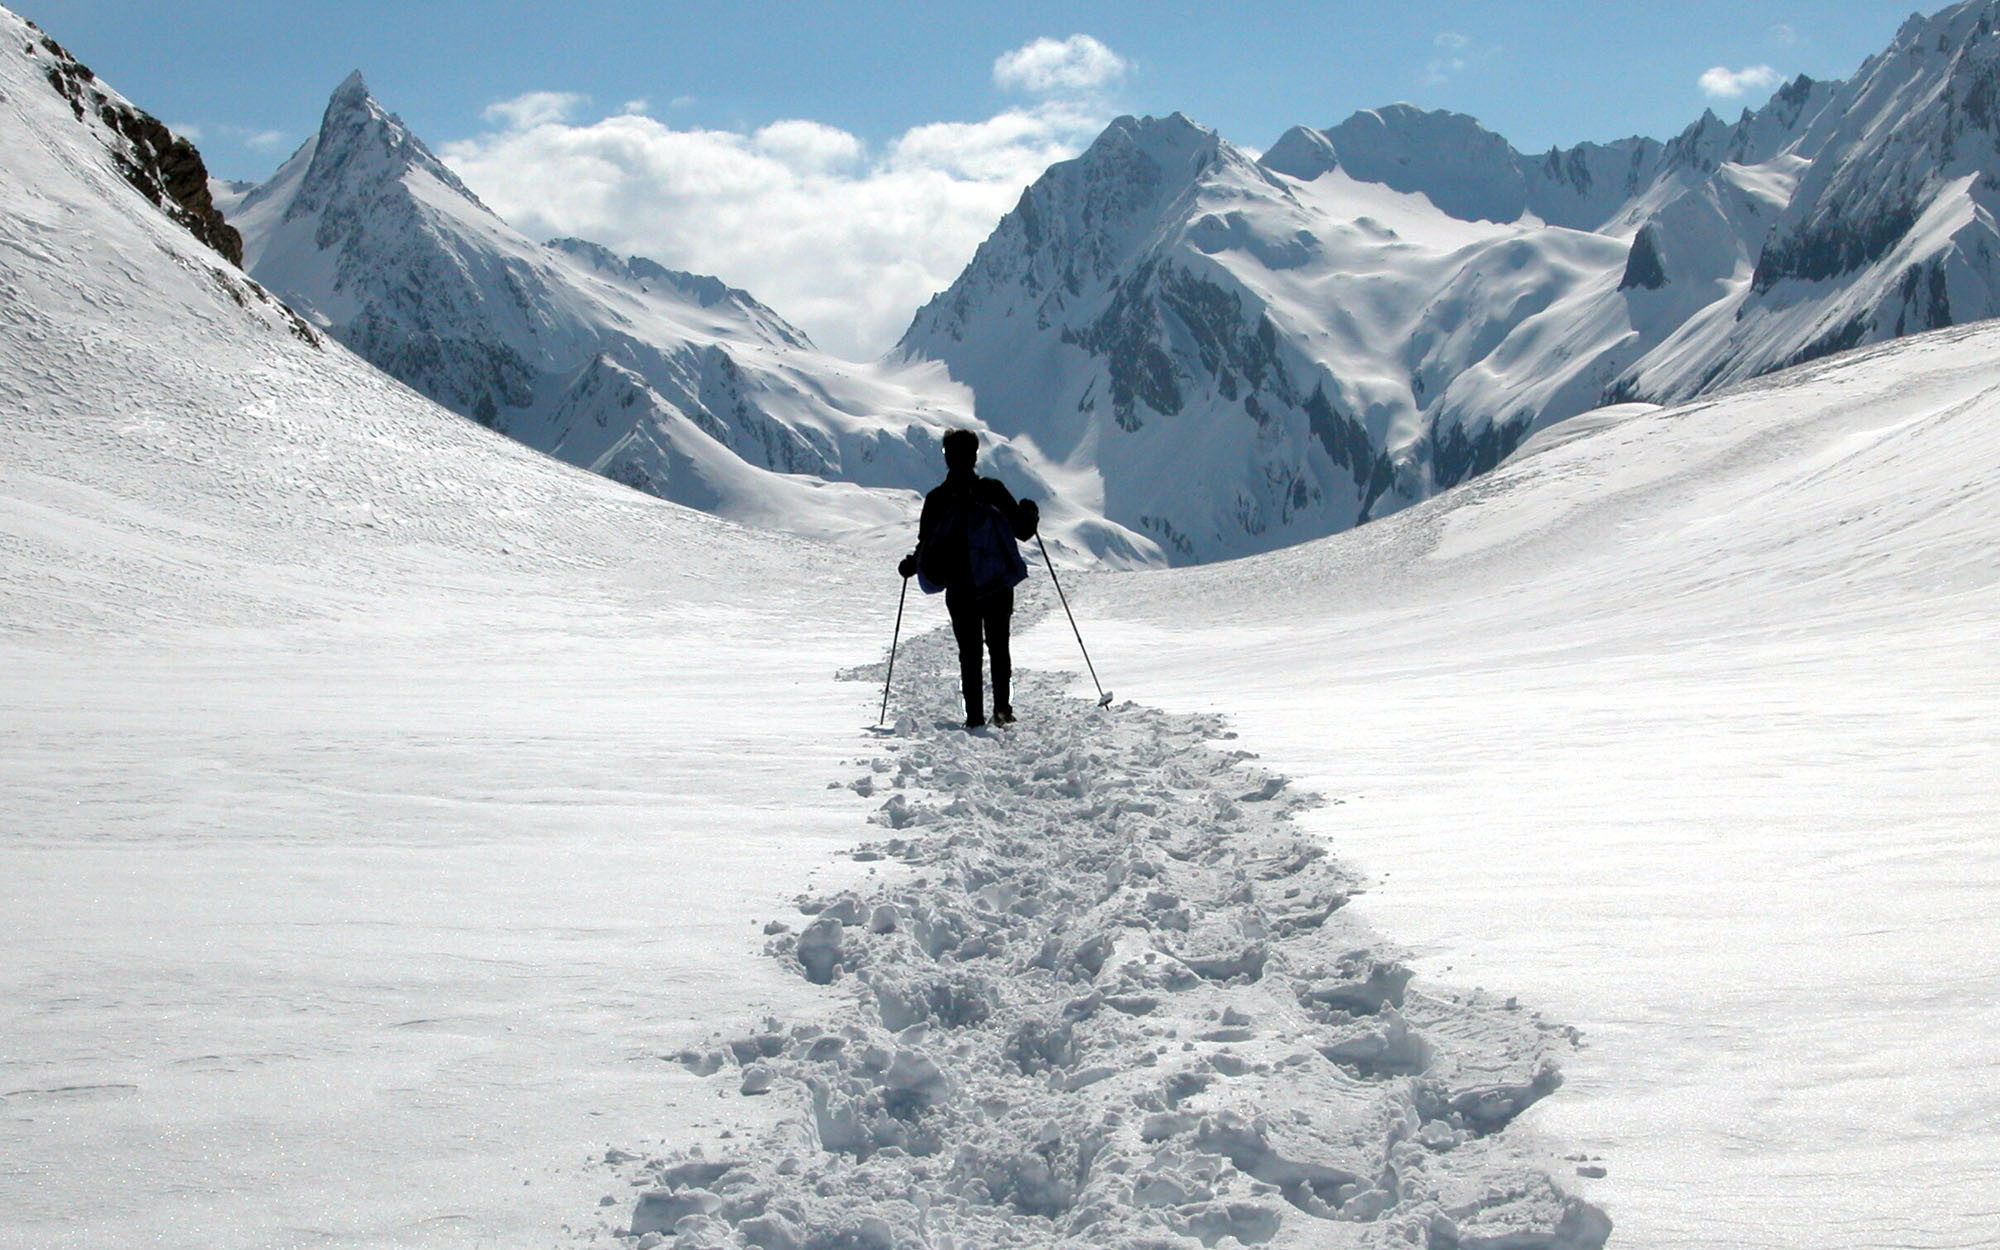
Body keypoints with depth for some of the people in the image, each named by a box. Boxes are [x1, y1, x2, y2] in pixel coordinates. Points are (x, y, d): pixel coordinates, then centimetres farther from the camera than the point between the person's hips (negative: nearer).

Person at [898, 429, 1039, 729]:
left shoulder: (936, 499, -4)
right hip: (998, 586, 0)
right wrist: (1030, 513, 20)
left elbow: (927, 547, -3)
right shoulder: (992, 490, -4)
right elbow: (1023, 530, -2)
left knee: (969, 651, 8)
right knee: (998, 647, 15)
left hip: (959, 589, 0)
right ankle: (1002, 707, 6)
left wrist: (910, 565, 17)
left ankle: (975, 715, 1)